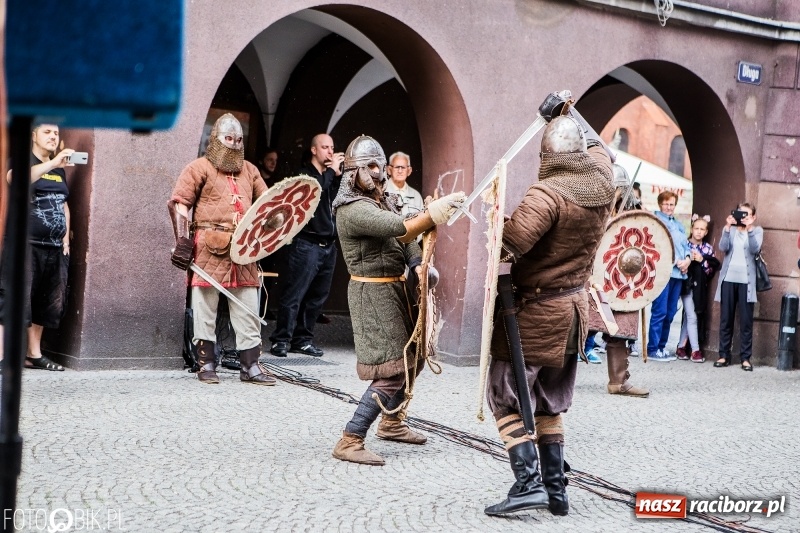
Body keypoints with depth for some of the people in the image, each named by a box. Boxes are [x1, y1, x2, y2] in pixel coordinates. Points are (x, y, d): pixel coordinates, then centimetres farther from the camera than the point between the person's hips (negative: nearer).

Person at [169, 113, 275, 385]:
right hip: (209, 249, -5)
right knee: (205, 307, 2)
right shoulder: (200, 168, 3)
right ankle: (206, 364, 10)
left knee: (248, 309, 3)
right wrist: (183, 241, -13)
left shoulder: (249, 170, 19)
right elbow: (178, 203, -4)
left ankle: (250, 366, 7)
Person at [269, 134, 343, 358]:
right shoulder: (304, 174, 1)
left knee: (317, 297, 6)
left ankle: (302, 339, 13)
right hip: (307, 244, -7)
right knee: (294, 295, -8)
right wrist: (332, 171, -9)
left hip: (329, 245, 7)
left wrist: (339, 174, 0)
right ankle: (281, 340, -5)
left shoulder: (331, 176, 20)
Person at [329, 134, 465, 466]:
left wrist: (419, 266, -11)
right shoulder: (353, 209, -19)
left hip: (395, 287, 10)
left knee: (411, 358, 21)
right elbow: (402, 228, -31)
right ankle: (349, 442, -9)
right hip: (373, 292, -10)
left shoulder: (385, 201, 11)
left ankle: (391, 423, 39)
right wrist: (439, 210, -34)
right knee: (391, 371, -13)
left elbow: (407, 239, 7)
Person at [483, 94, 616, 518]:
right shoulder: (602, 181, 0)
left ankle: (528, 483, -8)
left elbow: (510, 242, -35)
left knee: (506, 398, 2)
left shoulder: (548, 193, -22)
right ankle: (556, 490, 19)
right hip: (575, 307, 8)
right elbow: (598, 146, 23)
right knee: (549, 403, 18)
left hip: (535, 309, -7)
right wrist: (567, 114, 27)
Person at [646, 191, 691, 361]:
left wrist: (687, 259, -3)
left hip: (679, 273, 7)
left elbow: (685, 245, 19)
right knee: (660, 312, -9)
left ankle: (661, 346, 16)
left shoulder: (679, 225, 23)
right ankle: (653, 349, -5)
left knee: (670, 313, 9)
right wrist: (676, 261, -14)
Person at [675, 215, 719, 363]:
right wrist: (689, 259, -25)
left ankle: (681, 347, 17)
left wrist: (702, 260, -13)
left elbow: (715, 265, -3)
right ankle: (695, 350, -4)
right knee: (692, 317, -7)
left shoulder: (708, 248, 9)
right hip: (687, 285, -4)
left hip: (700, 287, 4)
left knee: (688, 317, 9)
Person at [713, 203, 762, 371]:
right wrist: (728, 227, -15)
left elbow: (755, 249, -11)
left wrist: (749, 228, -18)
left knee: (746, 321, -2)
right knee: (725, 319, 4)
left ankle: (746, 358, 1)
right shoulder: (729, 229, 11)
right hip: (728, 279, 2)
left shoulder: (757, 231, 7)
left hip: (746, 281, -2)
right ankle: (724, 355, 9)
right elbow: (723, 247, -6)